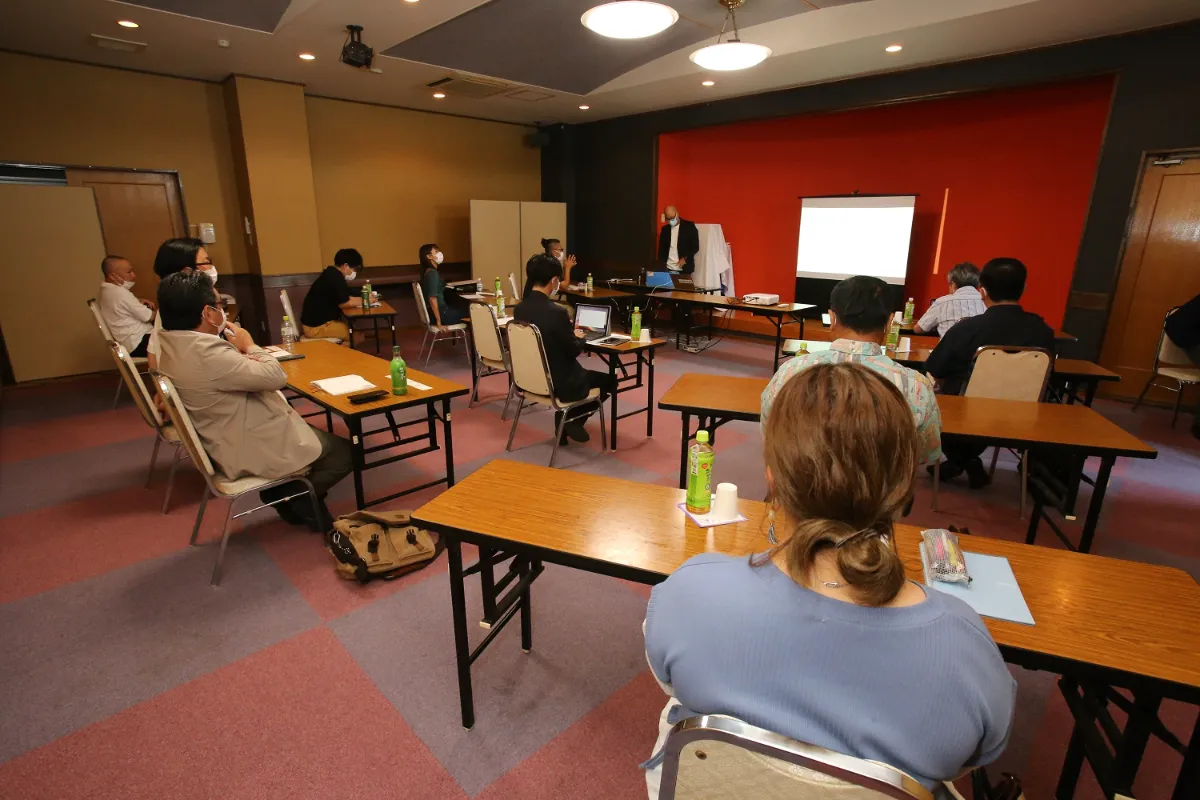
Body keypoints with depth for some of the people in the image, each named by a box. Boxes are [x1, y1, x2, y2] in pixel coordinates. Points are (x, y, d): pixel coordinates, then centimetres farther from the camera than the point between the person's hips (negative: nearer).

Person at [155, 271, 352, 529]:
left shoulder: (169, 343, 0)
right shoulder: (207, 353, -32)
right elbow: (276, 376, -26)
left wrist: (238, 352, -8)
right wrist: (249, 345, -8)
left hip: (226, 440, 10)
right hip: (249, 449, -10)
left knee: (320, 434, 24)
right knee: (343, 452, 1)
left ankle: (287, 493, 25)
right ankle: (294, 499, 14)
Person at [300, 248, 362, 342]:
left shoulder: (332, 274, 11)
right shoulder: (335, 277, -20)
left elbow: (346, 298, 13)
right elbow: (343, 303, -18)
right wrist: (364, 301, -7)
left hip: (318, 321, 10)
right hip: (316, 327, -10)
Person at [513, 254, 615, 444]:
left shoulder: (519, 309, -4)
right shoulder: (557, 312, -26)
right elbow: (574, 351, -14)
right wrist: (579, 337, 5)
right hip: (558, 383, -7)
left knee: (580, 372, 34)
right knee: (609, 380, 16)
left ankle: (566, 420, 27)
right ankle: (574, 420, 13)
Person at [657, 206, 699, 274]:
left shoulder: (689, 226, 1)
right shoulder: (665, 229, 12)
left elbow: (695, 246, -1)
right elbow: (661, 249, 15)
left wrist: (685, 258, -13)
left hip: (684, 269, -3)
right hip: (667, 268, 3)